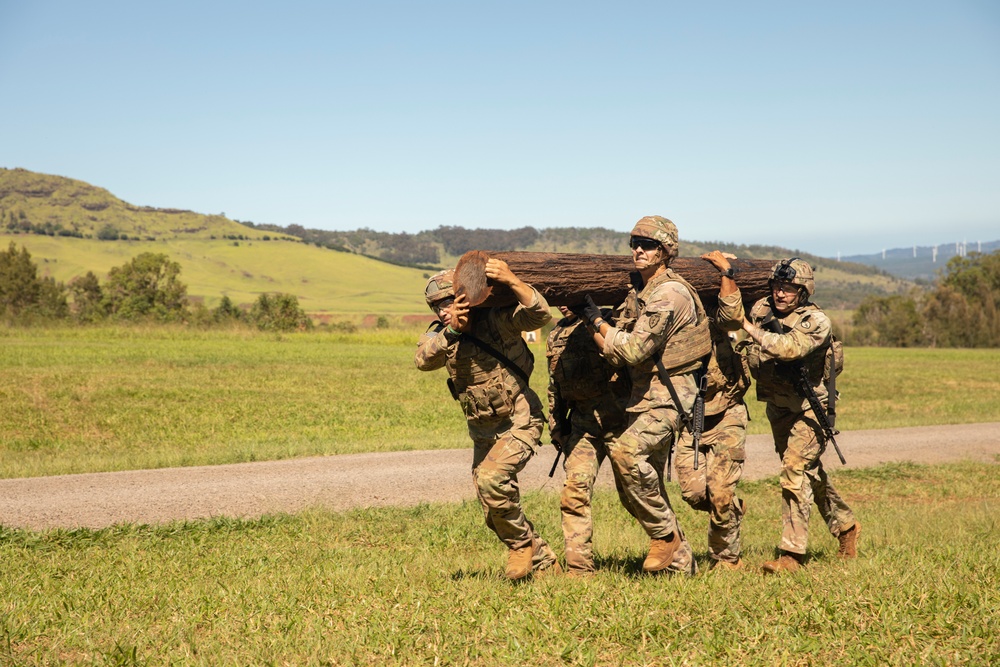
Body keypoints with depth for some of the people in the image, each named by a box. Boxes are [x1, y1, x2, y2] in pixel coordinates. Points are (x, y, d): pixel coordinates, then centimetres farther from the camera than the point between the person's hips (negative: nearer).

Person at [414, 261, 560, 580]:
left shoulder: (498, 318, -16)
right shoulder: (442, 335, -2)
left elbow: (539, 314, -32)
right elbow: (423, 359, -22)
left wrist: (511, 281, -45)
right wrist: (451, 330, -36)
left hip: (519, 421, -7)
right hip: (483, 431, 7)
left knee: (491, 479, -29)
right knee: (495, 514, 11)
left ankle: (521, 542, -4)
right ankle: (543, 562, 29)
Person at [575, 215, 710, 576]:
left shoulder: (669, 294, -15)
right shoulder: (638, 292, 15)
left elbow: (634, 349, -21)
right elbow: (616, 353, 12)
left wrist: (597, 320, -10)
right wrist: (587, 320, 0)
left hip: (669, 393, -10)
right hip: (643, 393, 10)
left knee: (626, 451, -31)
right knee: (641, 490, 10)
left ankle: (665, 534, -15)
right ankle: (680, 561, 22)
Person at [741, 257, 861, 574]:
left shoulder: (816, 322, -22)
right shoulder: (762, 309, -4)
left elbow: (788, 347, -38)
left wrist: (750, 328, -32)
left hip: (809, 408, -7)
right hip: (778, 408, 7)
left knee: (795, 470, -18)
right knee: (810, 472, 18)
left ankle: (792, 553, -16)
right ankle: (845, 525, 39)